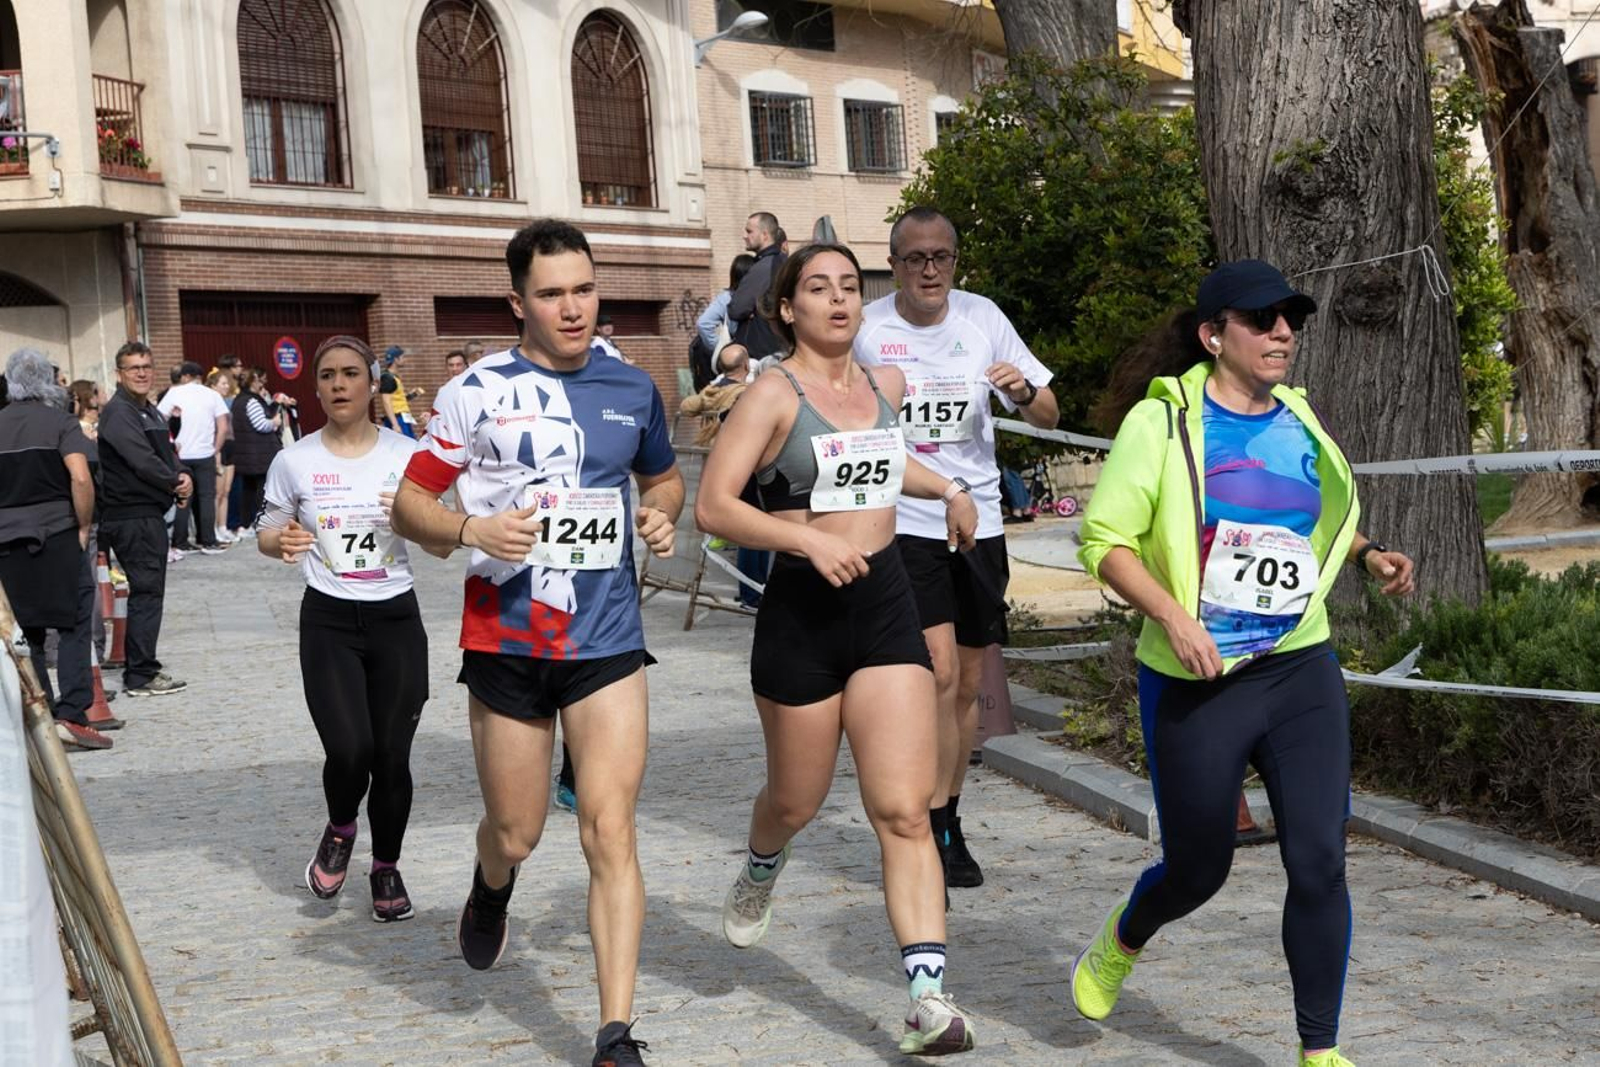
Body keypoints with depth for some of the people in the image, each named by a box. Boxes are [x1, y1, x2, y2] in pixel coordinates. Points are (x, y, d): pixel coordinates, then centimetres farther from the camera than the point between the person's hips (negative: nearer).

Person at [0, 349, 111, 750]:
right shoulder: (59, 422, -4)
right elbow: (80, 477, -17)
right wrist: (84, 527, -6)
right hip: (56, 534, -4)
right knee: (74, 626, 1)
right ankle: (72, 715, -9)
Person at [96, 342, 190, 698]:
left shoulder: (151, 412, 18)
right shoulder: (118, 413, -13)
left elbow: (168, 454, 16)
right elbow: (142, 461, -22)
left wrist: (184, 478, -5)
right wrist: (177, 482, -8)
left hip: (150, 513, 10)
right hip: (132, 517, -10)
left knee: (148, 591, 15)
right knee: (146, 592, -8)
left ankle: (141, 668, 23)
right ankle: (140, 676, -4)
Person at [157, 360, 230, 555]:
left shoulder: (175, 393, 0)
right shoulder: (212, 395, 4)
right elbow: (223, 428, -2)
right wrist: (216, 450, 8)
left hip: (181, 454, 0)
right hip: (205, 453, 0)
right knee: (206, 497, 6)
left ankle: (180, 543, 7)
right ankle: (208, 542, 3)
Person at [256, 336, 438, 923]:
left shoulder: (407, 456, -1)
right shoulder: (294, 461, 0)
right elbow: (266, 533, 10)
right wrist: (282, 540, -13)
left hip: (396, 618, 1)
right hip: (328, 621, -1)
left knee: (392, 759, 2)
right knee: (349, 752, -14)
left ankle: (386, 868, 26)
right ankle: (340, 829, 20)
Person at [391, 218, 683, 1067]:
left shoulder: (632, 389, 7)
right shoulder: (476, 391, -3)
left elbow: (663, 476, 26)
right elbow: (409, 504, 1)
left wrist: (661, 515, 3)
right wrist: (472, 530, -19)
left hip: (607, 642, 1)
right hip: (507, 640, -1)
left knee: (611, 832, -9)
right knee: (516, 831, 11)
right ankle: (492, 888, 50)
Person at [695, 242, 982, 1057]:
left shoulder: (886, 385, 10)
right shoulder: (774, 394, -8)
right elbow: (713, 506, -16)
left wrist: (948, 488, 24)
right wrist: (810, 540, -25)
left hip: (886, 606, 4)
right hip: (801, 613, -3)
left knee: (904, 811, -8)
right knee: (797, 800, 15)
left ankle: (930, 998, -13)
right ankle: (760, 872, 51)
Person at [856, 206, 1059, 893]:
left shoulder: (983, 318, 2)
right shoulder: (865, 329, -4)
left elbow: (1048, 417, 5)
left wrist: (1025, 390, -17)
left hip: (979, 522, 3)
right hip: (903, 522, -3)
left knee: (967, 687, 10)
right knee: (938, 672, -17)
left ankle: (947, 821, 26)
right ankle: (936, 826, -7)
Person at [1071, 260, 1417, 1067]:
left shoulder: (1301, 420, 9)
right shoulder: (1162, 418, -8)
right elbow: (1105, 539, -11)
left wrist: (1370, 557, 5)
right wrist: (1173, 616, -23)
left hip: (1302, 672, 4)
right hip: (1196, 684, -4)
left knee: (1319, 861, -6)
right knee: (1198, 869, 10)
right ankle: (1120, 944, 45)